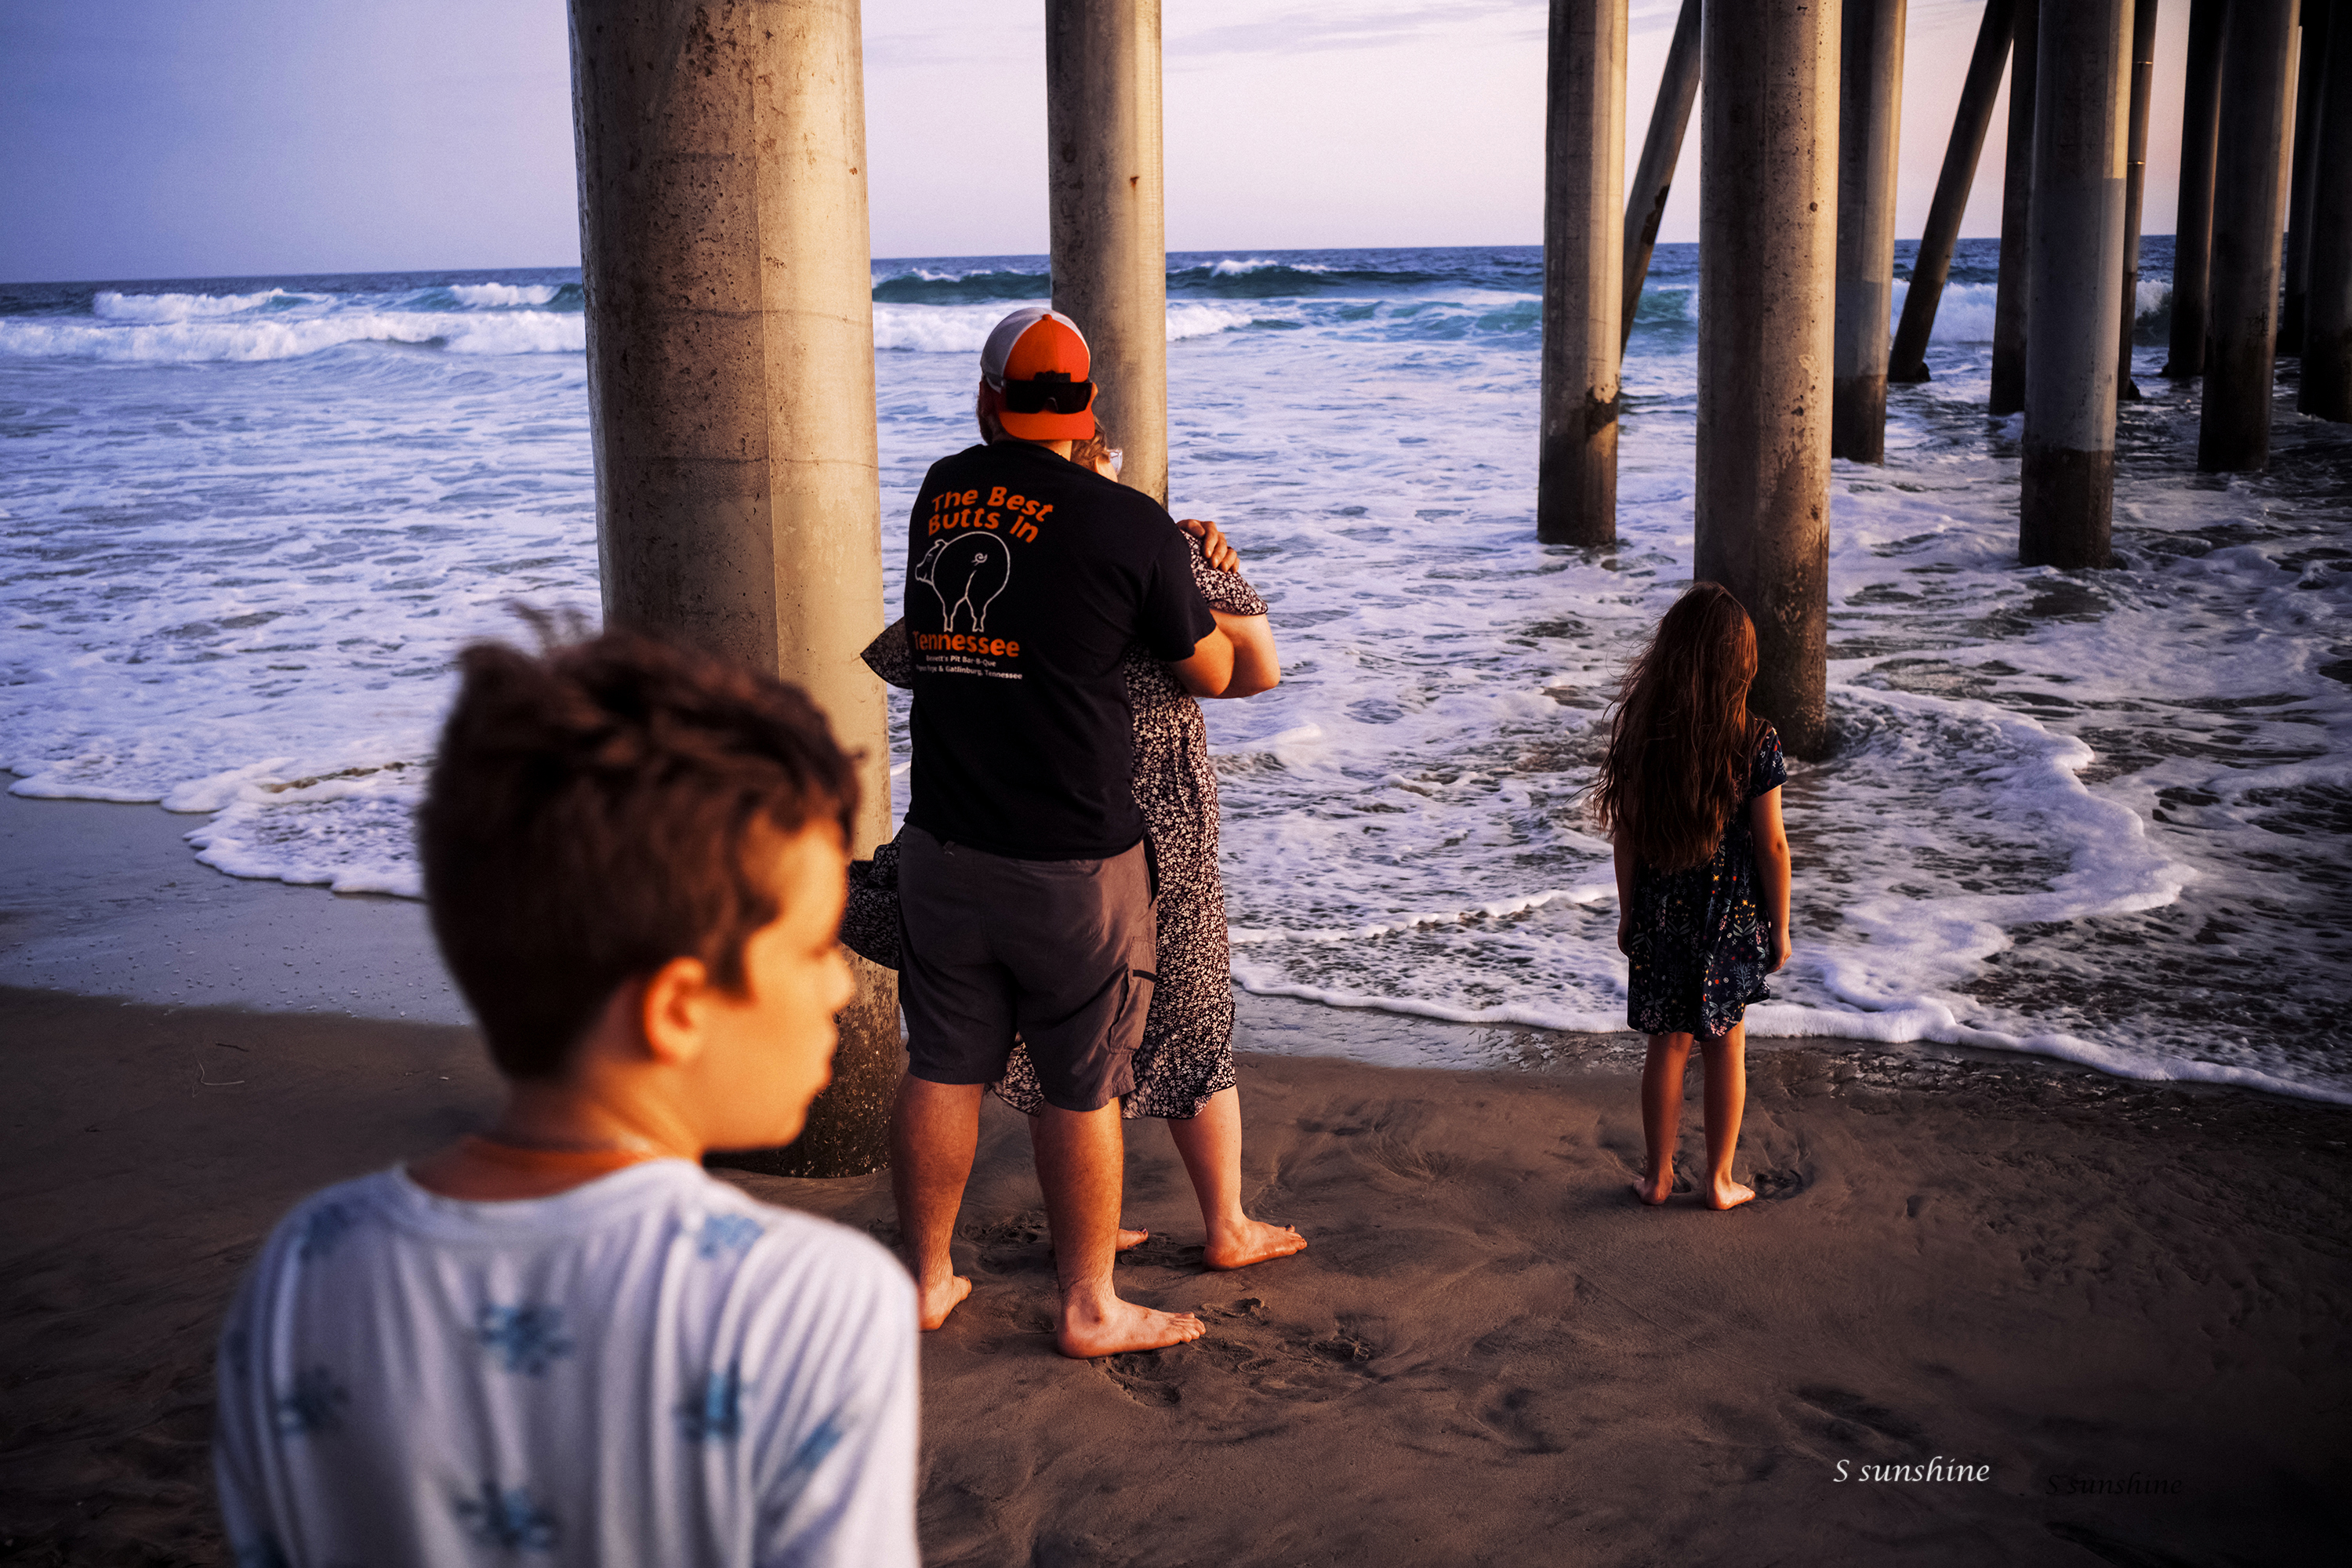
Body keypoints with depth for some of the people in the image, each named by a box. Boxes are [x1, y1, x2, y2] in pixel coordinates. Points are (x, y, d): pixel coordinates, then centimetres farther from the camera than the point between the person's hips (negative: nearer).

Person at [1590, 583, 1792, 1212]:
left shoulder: (1640, 731, -10)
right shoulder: (1755, 742, -16)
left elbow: (1626, 834, -3)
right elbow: (1771, 844, -11)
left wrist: (1627, 913, 9)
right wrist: (1779, 928, 1)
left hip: (1660, 912, 2)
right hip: (1733, 917, -2)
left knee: (1668, 1043, 15)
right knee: (1726, 1045, 15)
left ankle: (1658, 1176, 24)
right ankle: (1719, 1181, 24)